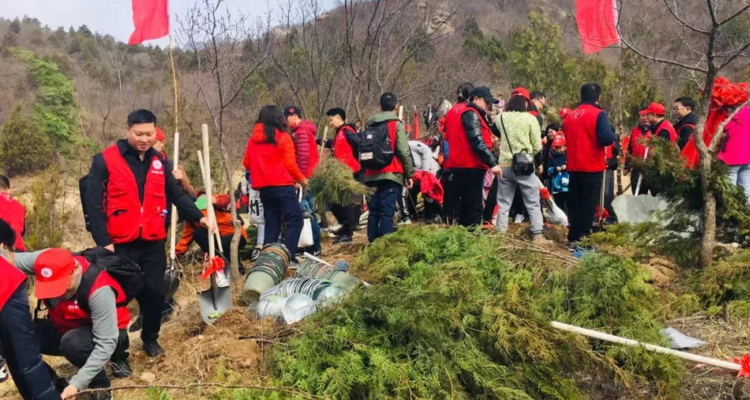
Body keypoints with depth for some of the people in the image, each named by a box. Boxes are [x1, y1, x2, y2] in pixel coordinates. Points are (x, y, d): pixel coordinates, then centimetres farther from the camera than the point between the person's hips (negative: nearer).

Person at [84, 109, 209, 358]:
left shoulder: (159, 161, 7)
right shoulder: (105, 160, -7)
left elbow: (177, 193, 14)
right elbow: (93, 204, -9)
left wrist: (197, 216, 0)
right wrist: (103, 241, -14)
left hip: (154, 243, 4)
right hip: (121, 244, -4)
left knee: (155, 293, 9)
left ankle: (151, 339, 32)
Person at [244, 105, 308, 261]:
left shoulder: (253, 139, 11)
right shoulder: (283, 137, -4)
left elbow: (247, 163, 15)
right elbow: (290, 164, -7)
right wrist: (301, 179, 8)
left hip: (263, 187, 6)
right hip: (282, 185, -6)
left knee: (271, 223, 13)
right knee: (295, 221, -4)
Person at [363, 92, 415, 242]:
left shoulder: (370, 125, 15)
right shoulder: (396, 124, -3)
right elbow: (404, 151, -9)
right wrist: (409, 174, -2)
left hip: (373, 174, 6)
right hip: (391, 174, -6)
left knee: (374, 210, 11)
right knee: (387, 212, -8)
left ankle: (373, 243, 13)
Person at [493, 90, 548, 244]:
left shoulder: (500, 118, 3)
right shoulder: (530, 118, -7)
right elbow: (537, 146, -4)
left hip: (504, 164, 3)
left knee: (503, 203, 10)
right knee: (533, 203, 6)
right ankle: (537, 236, 3)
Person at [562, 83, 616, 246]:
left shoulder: (570, 117, 9)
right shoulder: (599, 115, -12)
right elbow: (607, 139, -21)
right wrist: (611, 131, -1)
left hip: (574, 167, 6)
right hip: (592, 167, -6)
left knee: (575, 203, 14)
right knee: (589, 204, 0)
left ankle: (573, 238, 19)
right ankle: (583, 238, -1)